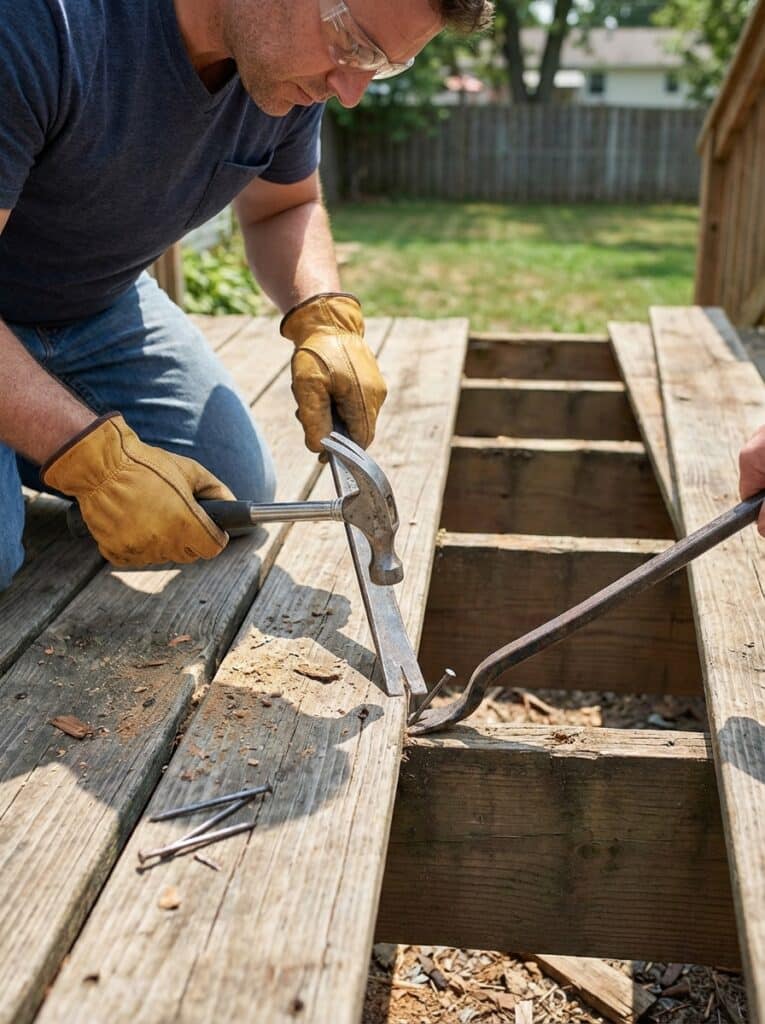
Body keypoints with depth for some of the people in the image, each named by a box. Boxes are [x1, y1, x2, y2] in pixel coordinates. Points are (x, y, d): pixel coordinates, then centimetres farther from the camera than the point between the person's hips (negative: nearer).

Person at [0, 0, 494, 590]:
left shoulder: (298, 63, -13)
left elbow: (282, 207, 5)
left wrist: (327, 320, -15)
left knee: (240, 489, -1)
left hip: (104, 307, 6)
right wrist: (97, 460, -40)